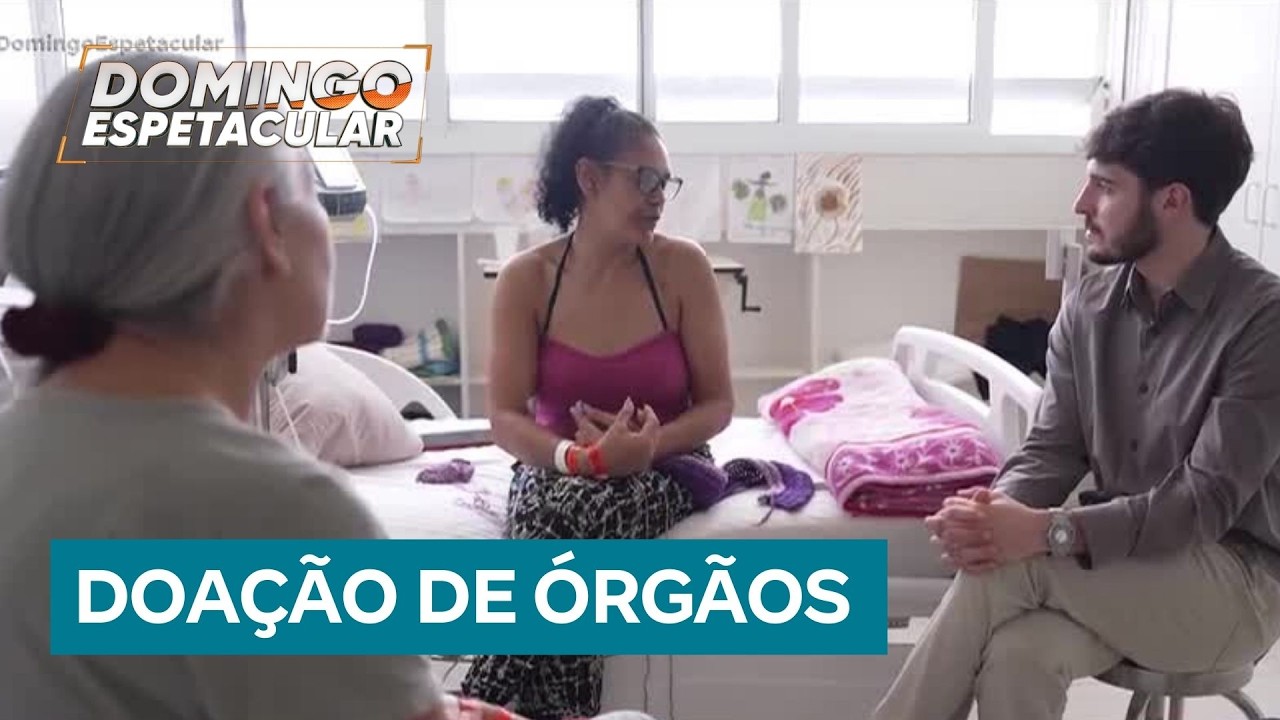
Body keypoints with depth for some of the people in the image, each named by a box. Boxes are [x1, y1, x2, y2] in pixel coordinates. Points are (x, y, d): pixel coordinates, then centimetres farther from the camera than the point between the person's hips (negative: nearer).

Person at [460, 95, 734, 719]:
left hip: (665, 467, -1)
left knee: (565, 519, -33)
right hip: (558, 466, 1)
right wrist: (581, 456, -28)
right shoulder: (525, 279, -4)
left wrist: (648, 444, -23)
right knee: (551, 518, -35)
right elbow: (506, 419, -7)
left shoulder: (682, 266, -6)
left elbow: (718, 404, -4)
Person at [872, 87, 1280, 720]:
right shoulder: (1090, 304, 3)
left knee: (1010, 567, -30)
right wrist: (997, 510, -23)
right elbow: (1053, 448, 1)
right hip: (1117, 560, 5)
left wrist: (1046, 532, -34)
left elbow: (1206, 501, -22)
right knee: (1016, 656, -30)